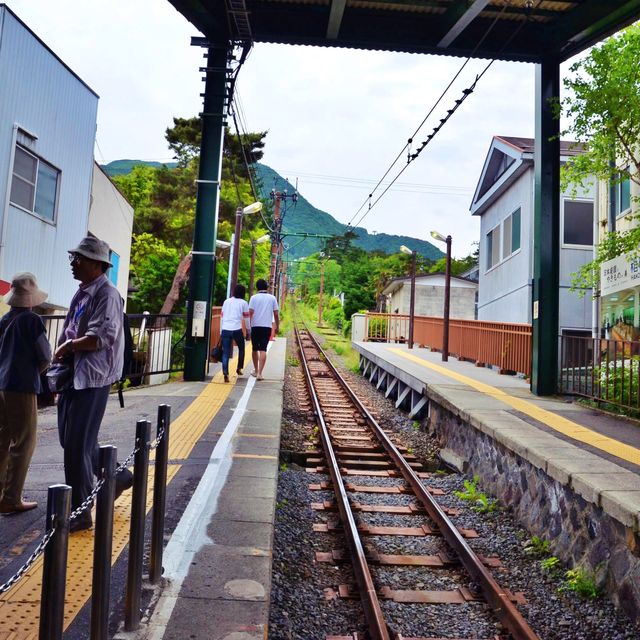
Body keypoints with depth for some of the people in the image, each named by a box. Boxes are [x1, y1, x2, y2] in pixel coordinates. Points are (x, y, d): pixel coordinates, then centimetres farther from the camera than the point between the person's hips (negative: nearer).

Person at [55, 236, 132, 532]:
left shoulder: (106, 294, -15)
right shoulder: (81, 293, 13)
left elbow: (100, 338, -24)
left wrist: (67, 346, -10)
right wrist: (61, 363, 10)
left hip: (92, 378, -9)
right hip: (73, 375, 9)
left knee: (78, 444, -3)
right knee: (69, 439, 18)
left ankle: (79, 513, 11)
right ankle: (117, 476, 35)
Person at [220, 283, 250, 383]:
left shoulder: (226, 301, 16)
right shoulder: (243, 303, 6)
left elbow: (222, 317, 16)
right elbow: (246, 319, 5)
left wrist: (221, 332, 20)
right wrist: (248, 332, 14)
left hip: (225, 330, 3)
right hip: (237, 330, -3)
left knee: (225, 353, 3)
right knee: (241, 349, 22)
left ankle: (225, 373, -10)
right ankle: (239, 368, 25)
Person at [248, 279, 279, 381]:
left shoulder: (254, 298, -1)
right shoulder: (272, 298, 3)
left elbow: (250, 313, -8)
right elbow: (276, 314, 4)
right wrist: (277, 326, 13)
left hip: (255, 326, 0)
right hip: (267, 326, 0)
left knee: (255, 349, 15)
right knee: (263, 350, -4)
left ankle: (256, 370, 26)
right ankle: (259, 373, -15)